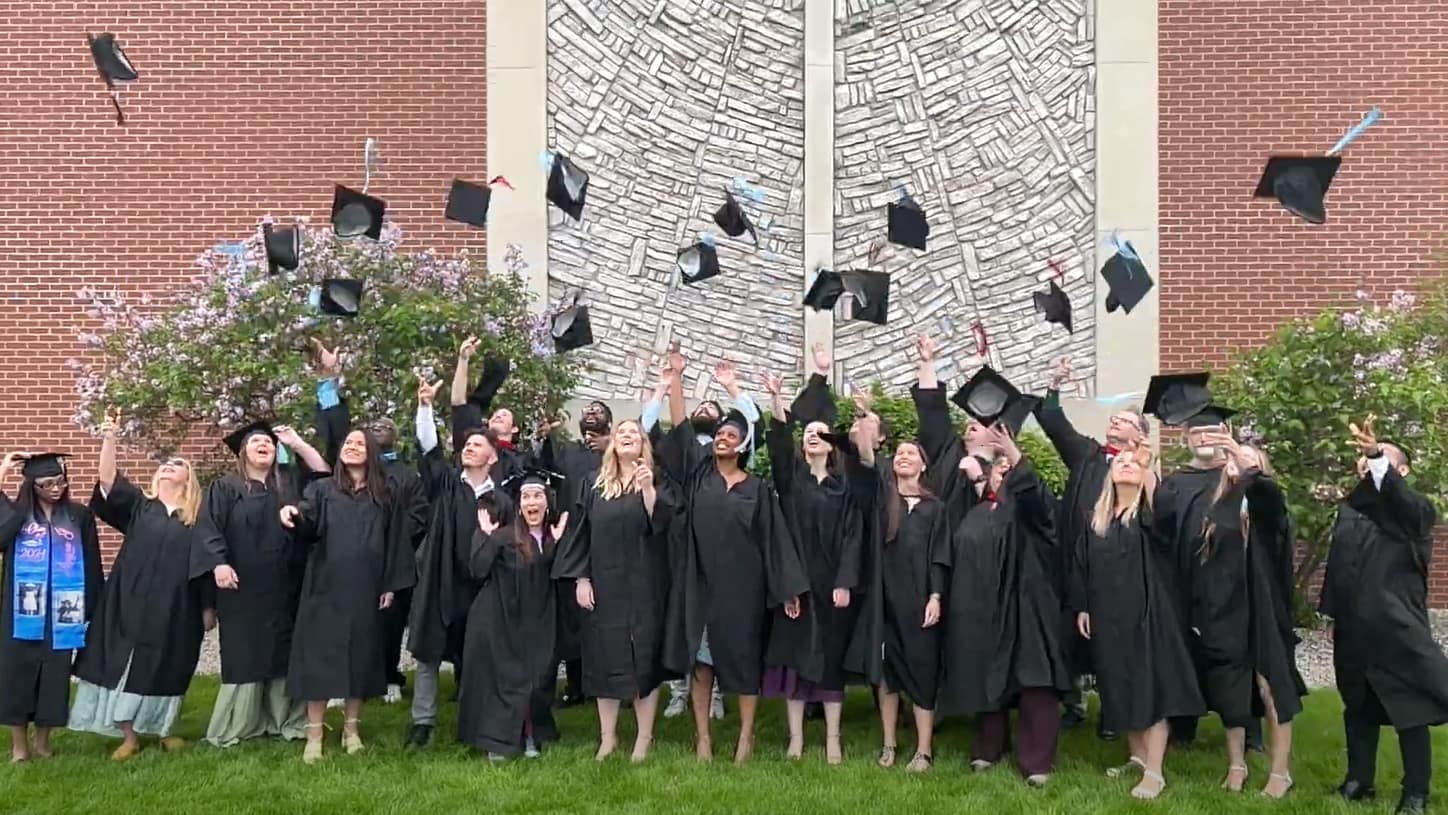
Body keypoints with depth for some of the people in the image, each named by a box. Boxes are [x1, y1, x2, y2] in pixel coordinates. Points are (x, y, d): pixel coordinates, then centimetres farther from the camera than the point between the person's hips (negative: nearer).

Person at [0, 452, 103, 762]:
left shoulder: (79, 516, 3)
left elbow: (91, 565, 6)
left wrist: (92, 608, 2)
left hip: (61, 612, 0)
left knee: (54, 675, 7)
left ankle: (43, 740, 19)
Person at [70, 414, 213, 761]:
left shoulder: (198, 517, 5)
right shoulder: (138, 505, 7)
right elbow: (107, 480, -8)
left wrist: (209, 607, 3)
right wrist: (109, 439, -20)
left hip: (177, 608, 0)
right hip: (132, 602, 1)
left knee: (166, 670, 8)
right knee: (127, 666, 2)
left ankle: (164, 730, 26)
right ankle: (129, 737, 14)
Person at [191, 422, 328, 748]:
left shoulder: (290, 481, 14)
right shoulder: (225, 487, 2)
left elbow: (324, 473, 7)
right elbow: (208, 527, -6)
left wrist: (296, 443, 4)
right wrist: (218, 563, -20)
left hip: (283, 587, 4)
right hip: (243, 587, -4)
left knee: (282, 654, 8)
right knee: (243, 656, -1)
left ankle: (284, 719, 15)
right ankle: (235, 726, 6)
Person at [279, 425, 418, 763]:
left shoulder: (385, 497, 8)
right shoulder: (322, 490, 6)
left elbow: (395, 542, 6)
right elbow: (308, 522, -12)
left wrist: (391, 585, -1)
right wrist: (294, 515, -35)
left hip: (365, 591, 1)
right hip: (326, 587, -1)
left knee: (360, 658, 6)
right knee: (319, 659, -2)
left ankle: (351, 729, 18)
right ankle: (314, 735, 5)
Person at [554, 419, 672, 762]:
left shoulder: (655, 482, 3)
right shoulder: (595, 484, 8)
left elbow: (660, 523, -11)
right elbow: (581, 531, 6)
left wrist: (647, 488, -25)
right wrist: (581, 578, -2)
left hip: (643, 585, -2)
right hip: (604, 584, 2)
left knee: (644, 657, 1)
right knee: (606, 658, 6)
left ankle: (644, 737, 10)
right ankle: (608, 735, 17)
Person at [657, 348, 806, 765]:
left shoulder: (757, 488, 1)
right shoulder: (698, 472, 5)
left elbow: (775, 538, 0)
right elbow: (679, 426, 0)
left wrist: (788, 588, -5)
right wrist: (676, 376, -6)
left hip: (741, 585, -2)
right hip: (699, 582, 2)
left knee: (742, 656, 5)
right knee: (700, 658, 5)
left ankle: (746, 735, 17)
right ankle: (702, 735, 13)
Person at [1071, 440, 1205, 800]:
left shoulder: (1149, 512, -2)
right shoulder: (1097, 518, 11)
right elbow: (1082, 564, 13)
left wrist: (1149, 466, -38)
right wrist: (1081, 607, 6)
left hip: (1145, 612, -5)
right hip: (1107, 615, 5)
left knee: (1150, 686, -5)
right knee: (1122, 687, 11)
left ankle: (1154, 772, -2)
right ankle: (1138, 756, 26)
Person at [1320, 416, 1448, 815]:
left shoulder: (1415, 510, -3)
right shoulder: (1350, 508, 13)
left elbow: (1399, 500, -29)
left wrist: (1378, 457, -45)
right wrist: (1333, 611, 11)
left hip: (1397, 627, -5)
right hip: (1354, 628, 5)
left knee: (1411, 709, -1)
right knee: (1358, 707, 12)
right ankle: (1359, 780, 23)